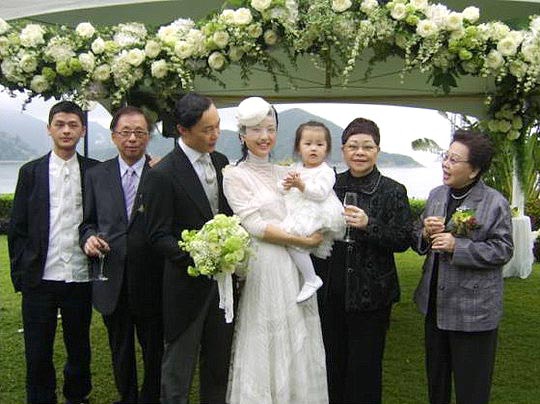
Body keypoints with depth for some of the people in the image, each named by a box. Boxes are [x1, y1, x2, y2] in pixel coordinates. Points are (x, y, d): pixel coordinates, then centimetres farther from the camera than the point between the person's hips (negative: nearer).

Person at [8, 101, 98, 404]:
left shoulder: (95, 172, 2)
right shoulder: (31, 172, 3)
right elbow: (17, 228, 3)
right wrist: (20, 274, 0)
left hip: (80, 277, 0)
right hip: (40, 278, 0)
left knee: (80, 348, 15)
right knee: (38, 353, 8)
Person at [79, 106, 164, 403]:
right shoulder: (96, 175, 4)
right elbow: (88, 221, 9)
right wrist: (88, 238, -8)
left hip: (150, 281, -3)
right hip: (112, 280, 3)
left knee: (154, 348, 14)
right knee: (120, 349, 20)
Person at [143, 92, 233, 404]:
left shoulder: (221, 162, 5)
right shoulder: (163, 174, -15)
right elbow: (159, 235, -15)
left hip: (223, 279, 6)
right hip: (187, 284, -6)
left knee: (219, 364, 19)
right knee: (179, 371, 10)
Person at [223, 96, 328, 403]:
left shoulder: (286, 174, 13)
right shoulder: (235, 175, -4)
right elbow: (254, 226, -12)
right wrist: (304, 241, -13)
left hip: (297, 268, 6)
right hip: (265, 270, -5)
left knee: (299, 347, 12)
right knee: (266, 347, 4)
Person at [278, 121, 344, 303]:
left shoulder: (326, 171, -4)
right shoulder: (295, 168, 17)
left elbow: (320, 193, -18)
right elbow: (281, 190, 17)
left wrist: (301, 185, -25)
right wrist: (286, 185, -5)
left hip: (318, 214, -9)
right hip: (298, 212, 9)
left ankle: (311, 280, -12)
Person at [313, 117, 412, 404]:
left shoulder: (393, 192, -5)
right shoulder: (330, 185, 5)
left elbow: (403, 240, -9)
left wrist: (369, 225, -22)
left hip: (370, 294, -3)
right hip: (332, 291, 4)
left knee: (365, 368, 7)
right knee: (332, 363, 15)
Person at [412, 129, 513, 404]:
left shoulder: (495, 203, -13)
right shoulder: (436, 195, 5)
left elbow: (503, 250, -14)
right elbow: (417, 242, 12)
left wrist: (457, 246, -23)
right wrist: (425, 234, -12)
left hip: (473, 309, -6)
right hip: (435, 304, 6)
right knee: (436, 377, 22)